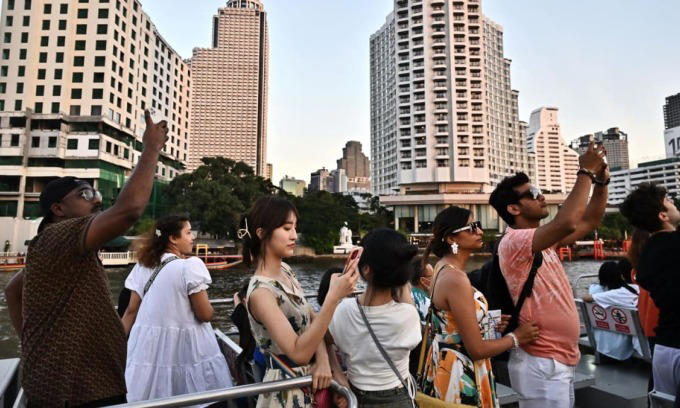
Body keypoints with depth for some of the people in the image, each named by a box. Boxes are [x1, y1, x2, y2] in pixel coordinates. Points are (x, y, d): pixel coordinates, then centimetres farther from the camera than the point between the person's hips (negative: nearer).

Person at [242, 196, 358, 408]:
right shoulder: (260, 292, -26)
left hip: (309, 377, 7)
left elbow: (311, 319, 3)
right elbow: (299, 353, -31)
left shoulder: (285, 270, -2)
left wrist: (323, 359, -14)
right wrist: (333, 298, -38)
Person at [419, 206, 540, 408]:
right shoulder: (455, 279, -27)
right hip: (459, 374, -9)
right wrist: (517, 337, -8)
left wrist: (489, 324, 5)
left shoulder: (443, 268, 3)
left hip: (449, 366, 9)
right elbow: (476, 349, -22)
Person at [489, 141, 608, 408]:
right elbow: (567, 223, -33)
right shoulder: (513, 242, -20)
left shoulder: (544, 241, 10)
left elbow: (589, 222, 14)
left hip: (560, 358, 9)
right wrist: (586, 172, -21)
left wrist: (601, 180, 0)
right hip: (542, 364, -9)